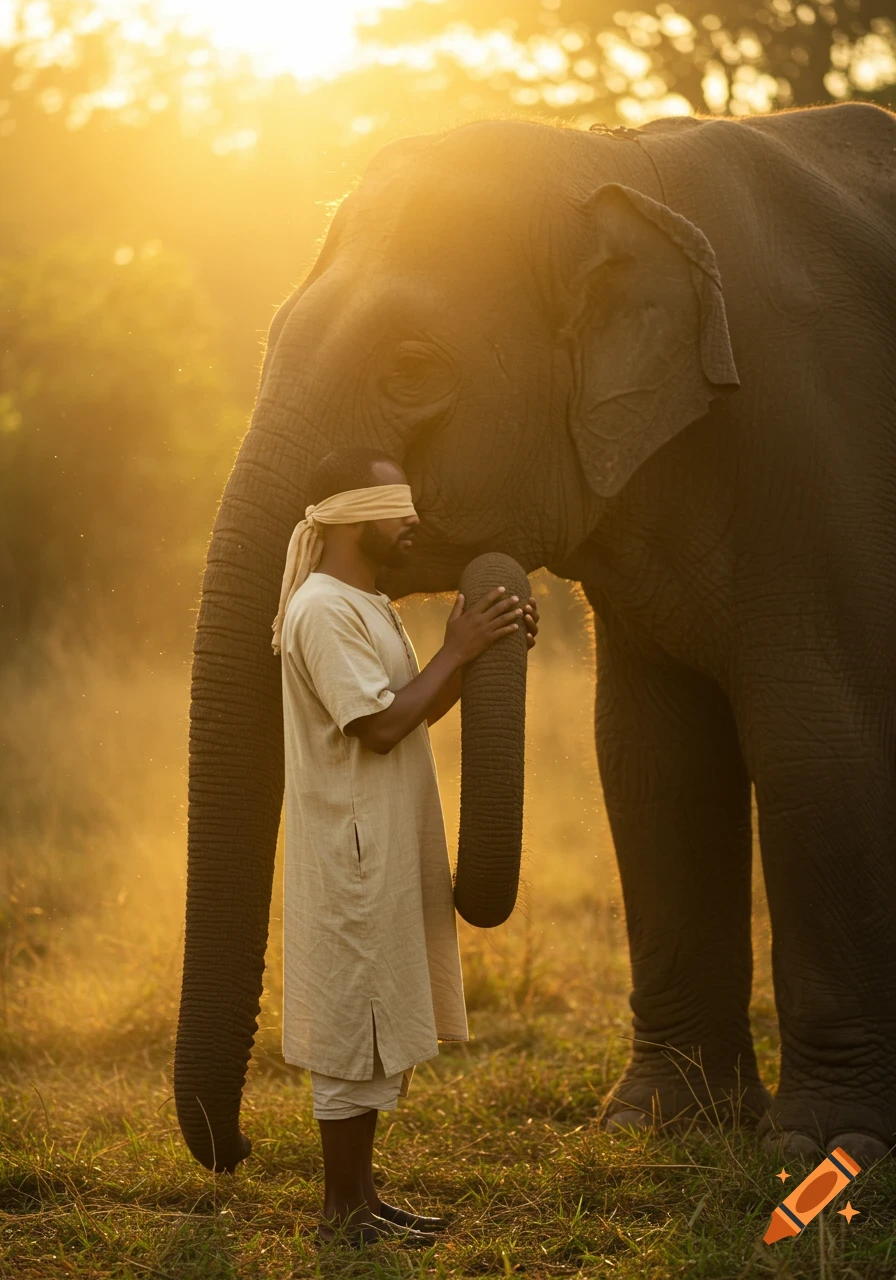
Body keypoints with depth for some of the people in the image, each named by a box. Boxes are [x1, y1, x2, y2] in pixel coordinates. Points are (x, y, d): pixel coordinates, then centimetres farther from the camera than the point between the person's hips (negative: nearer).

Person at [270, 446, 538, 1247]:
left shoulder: (367, 605, 17)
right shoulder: (323, 610, -16)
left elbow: (421, 710, 19)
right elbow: (381, 724, -22)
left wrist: (483, 651, 7)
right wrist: (457, 652, -16)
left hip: (390, 852, 10)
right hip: (352, 855, -10)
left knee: (378, 1027, 13)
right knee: (353, 1030, -5)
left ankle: (360, 1197, 20)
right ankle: (344, 1210, 2)